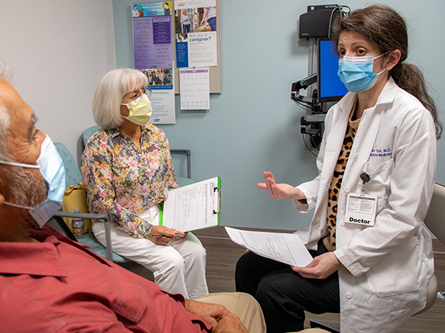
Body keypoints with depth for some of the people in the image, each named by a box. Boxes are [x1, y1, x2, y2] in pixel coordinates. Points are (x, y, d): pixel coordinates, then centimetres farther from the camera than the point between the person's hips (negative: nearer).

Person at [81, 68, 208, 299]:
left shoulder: (156, 135, 2)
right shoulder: (99, 147, -16)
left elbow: (170, 185, 8)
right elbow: (104, 204, -16)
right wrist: (146, 230, -21)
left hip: (157, 214, 5)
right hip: (116, 225, -5)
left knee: (195, 251, -15)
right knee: (171, 261, -22)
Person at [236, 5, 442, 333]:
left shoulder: (411, 117, -18)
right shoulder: (339, 111, 5)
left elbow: (404, 216, -20)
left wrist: (341, 258, -19)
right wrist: (298, 193, -5)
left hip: (379, 264, -7)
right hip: (329, 241, 7)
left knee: (274, 289, -17)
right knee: (249, 266, 2)